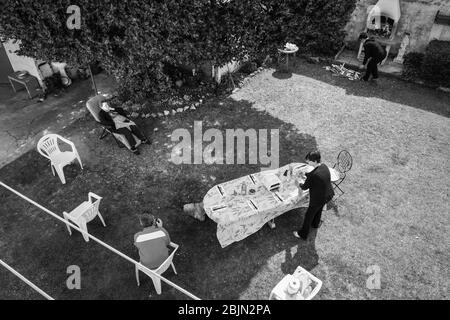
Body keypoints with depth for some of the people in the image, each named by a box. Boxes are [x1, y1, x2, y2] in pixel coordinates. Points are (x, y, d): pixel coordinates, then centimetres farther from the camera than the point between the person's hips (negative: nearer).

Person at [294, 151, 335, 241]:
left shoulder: (313, 174, -34)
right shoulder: (324, 166, -9)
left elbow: (305, 187, -18)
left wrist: (299, 185, 2)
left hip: (318, 199, -8)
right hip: (328, 195, 8)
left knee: (309, 216, 13)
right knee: (319, 210, 34)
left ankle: (303, 234, 32)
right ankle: (315, 224, 61)